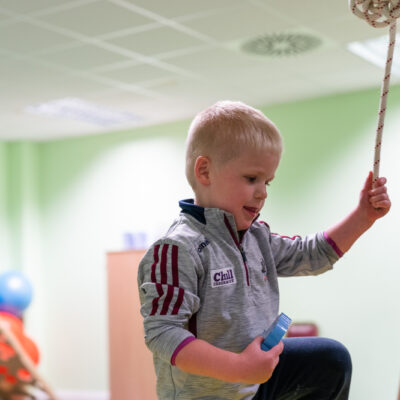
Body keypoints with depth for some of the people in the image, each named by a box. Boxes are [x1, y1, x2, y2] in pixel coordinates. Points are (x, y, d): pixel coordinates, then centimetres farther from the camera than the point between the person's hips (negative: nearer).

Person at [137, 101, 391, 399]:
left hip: (257, 373, 8)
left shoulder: (256, 235, 3)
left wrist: (364, 215, 6)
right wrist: (239, 368, -34)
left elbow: (310, 255, 15)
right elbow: (162, 333, -30)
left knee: (332, 359, 13)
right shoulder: (179, 249, -25)